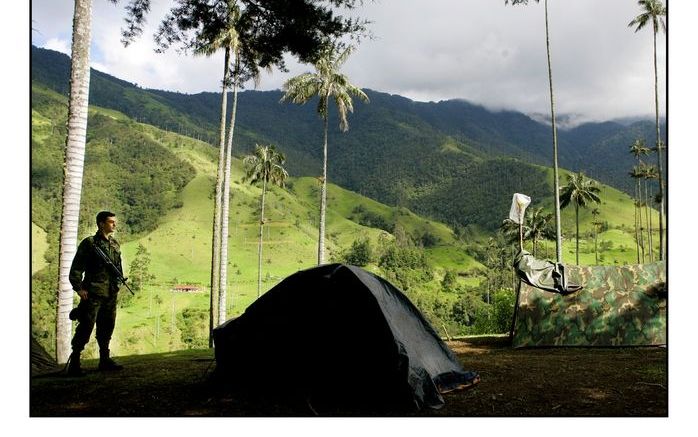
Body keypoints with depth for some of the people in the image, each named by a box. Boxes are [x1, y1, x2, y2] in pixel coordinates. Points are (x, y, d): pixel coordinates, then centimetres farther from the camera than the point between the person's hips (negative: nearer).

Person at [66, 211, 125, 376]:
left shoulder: (115, 245, 13)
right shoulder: (89, 243, -6)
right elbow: (76, 268, -8)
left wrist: (117, 285, 12)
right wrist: (79, 288, -14)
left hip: (111, 294, 6)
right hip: (93, 294, -6)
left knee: (107, 327, 13)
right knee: (85, 328, -6)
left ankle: (105, 360, 24)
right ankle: (74, 363, 2)